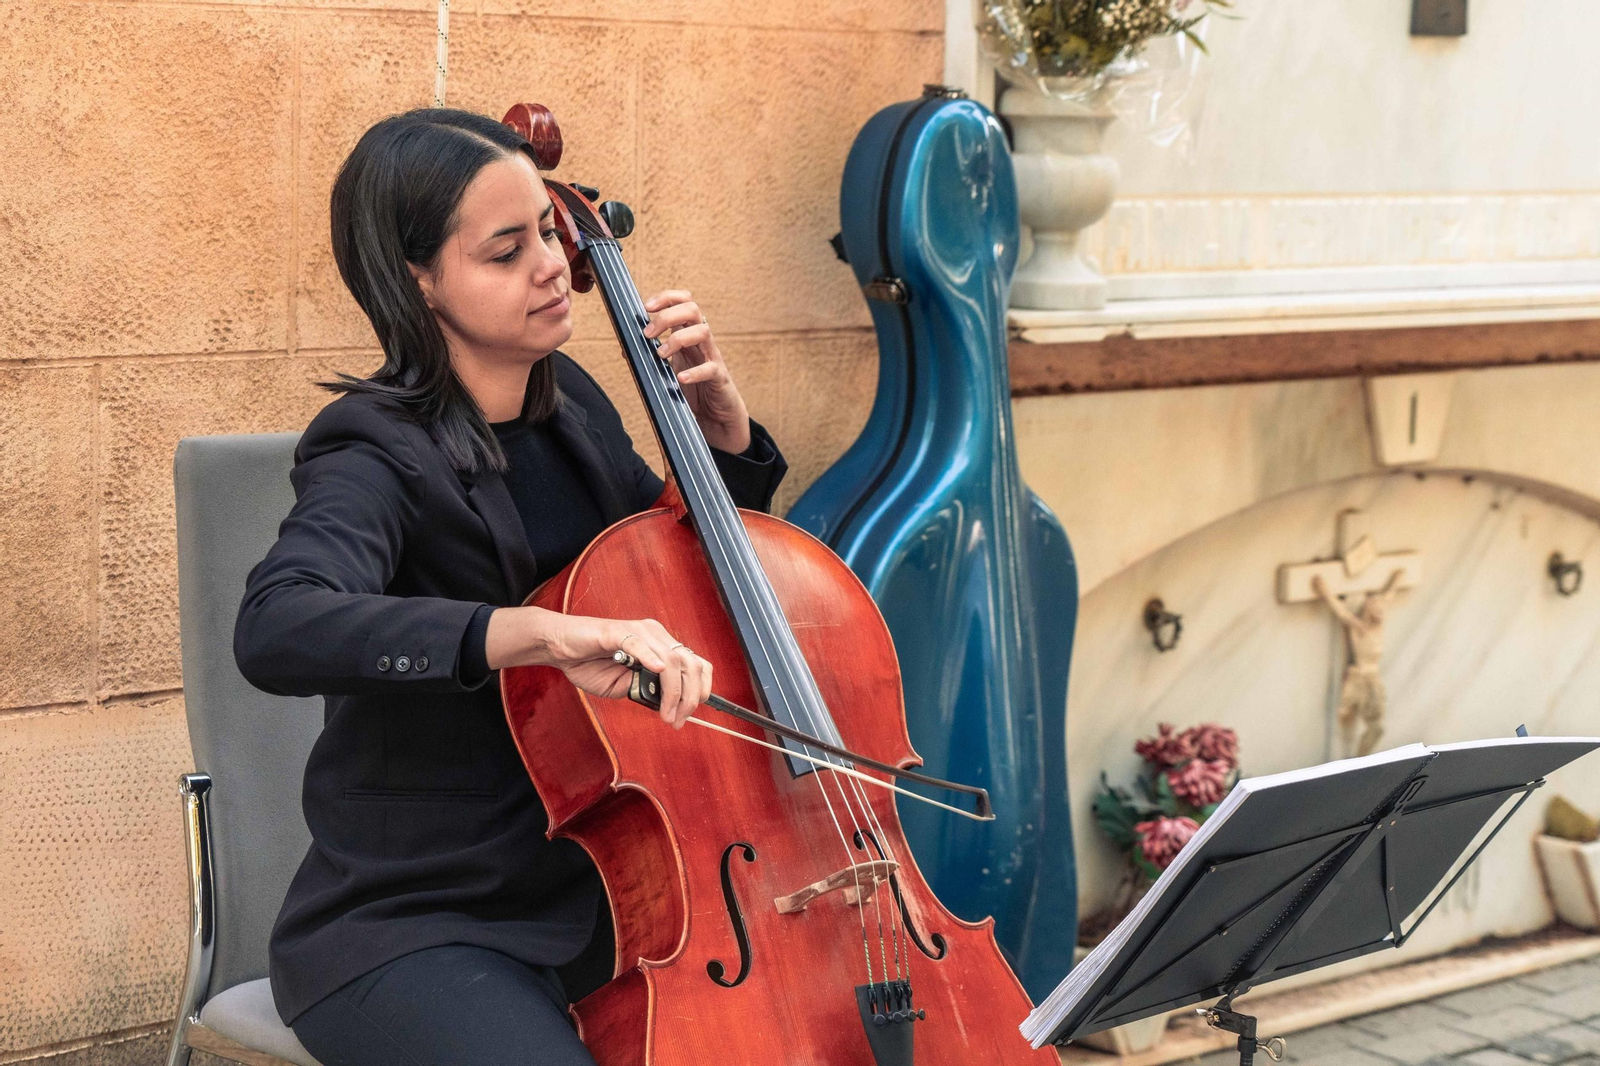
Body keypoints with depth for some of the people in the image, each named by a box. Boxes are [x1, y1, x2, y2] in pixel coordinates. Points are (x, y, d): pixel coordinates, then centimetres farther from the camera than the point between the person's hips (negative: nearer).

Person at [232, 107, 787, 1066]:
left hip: (591, 884, 7)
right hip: (410, 930, -6)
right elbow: (276, 630, -38)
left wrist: (724, 427, 0)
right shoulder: (381, 456, -16)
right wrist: (548, 632, -48)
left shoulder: (568, 404, 5)